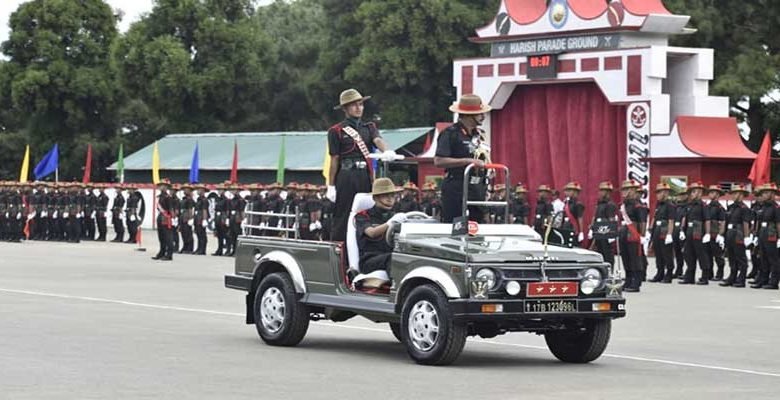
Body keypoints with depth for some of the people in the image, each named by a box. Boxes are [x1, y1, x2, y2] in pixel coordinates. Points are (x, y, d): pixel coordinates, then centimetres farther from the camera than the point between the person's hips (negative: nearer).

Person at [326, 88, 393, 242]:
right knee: (342, 218, -3)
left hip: (366, 176, 4)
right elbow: (334, 160, 1)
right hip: (346, 177, -4)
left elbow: (377, 140, -7)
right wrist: (331, 186, -4)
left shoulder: (369, 127, 15)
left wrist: (386, 150, -30)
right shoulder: (336, 131, 4)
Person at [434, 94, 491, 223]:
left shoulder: (480, 134, 15)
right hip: (456, 191, -7)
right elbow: (439, 161, -18)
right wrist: (468, 161, -22)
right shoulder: (450, 133, -9)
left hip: (478, 190, 7)